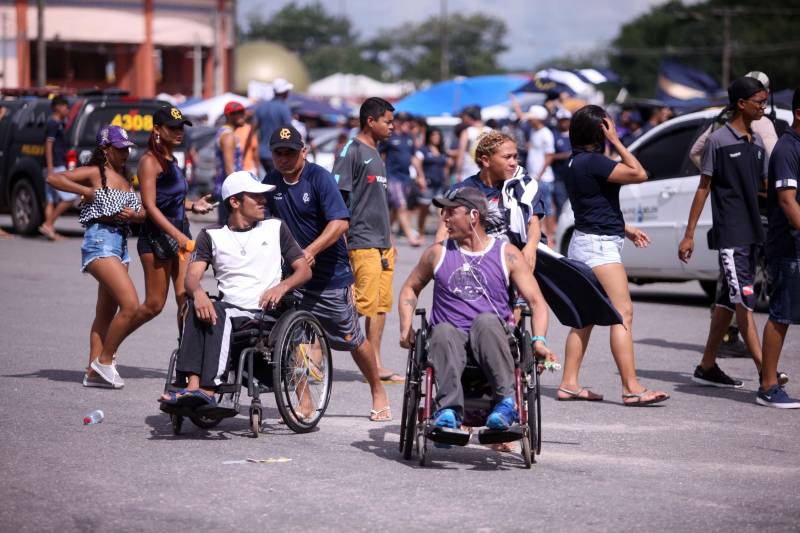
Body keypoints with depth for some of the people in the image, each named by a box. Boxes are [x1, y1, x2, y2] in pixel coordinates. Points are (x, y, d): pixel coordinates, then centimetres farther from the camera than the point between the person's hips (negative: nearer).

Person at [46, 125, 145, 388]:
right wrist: (85, 191, -14)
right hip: (100, 240, -9)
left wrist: (133, 214, -6)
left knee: (106, 313, 9)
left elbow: (142, 213, 16)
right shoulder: (95, 173, -4)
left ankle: (93, 372, 12)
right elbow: (53, 178, -12)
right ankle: (105, 360, -5)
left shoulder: (125, 179, 19)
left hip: (121, 243, 9)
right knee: (130, 304, -18)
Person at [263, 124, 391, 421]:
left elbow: (340, 222, -22)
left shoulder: (319, 177, -13)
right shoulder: (271, 183, 4)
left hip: (331, 275, -4)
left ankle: (378, 394, 25)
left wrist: (311, 251, -34)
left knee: (352, 339, 6)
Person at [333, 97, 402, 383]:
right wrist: (343, 241, -17)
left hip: (383, 244, 9)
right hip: (362, 242, -9)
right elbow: (338, 198, -13)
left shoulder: (376, 156, 19)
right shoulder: (351, 152, -8)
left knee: (381, 305, 8)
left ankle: (376, 365, 11)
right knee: (364, 304, -13)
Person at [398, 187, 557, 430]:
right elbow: (410, 288, 27)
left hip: (492, 337, -1)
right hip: (450, 335, 1)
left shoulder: (507, 255, 8)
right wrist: (406, 328, 10)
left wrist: (539, 341, -13)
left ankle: (506, 400, -37)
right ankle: (449, 410, -45)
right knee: (443, 331, -35)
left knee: (486, 320, -36)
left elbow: (537, 301, 5)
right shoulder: (438, 253, 14)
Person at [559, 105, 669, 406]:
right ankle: (631, 388, -15)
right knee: (623, 314, -11)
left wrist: (625, 229, 24)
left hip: (586, 243, 10)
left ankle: (569, 384, 14)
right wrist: (615, 141, -12)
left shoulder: (576, 162, 13)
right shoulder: (592, 161, -17)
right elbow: (639, 174, -19)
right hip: (599, 246, -10)